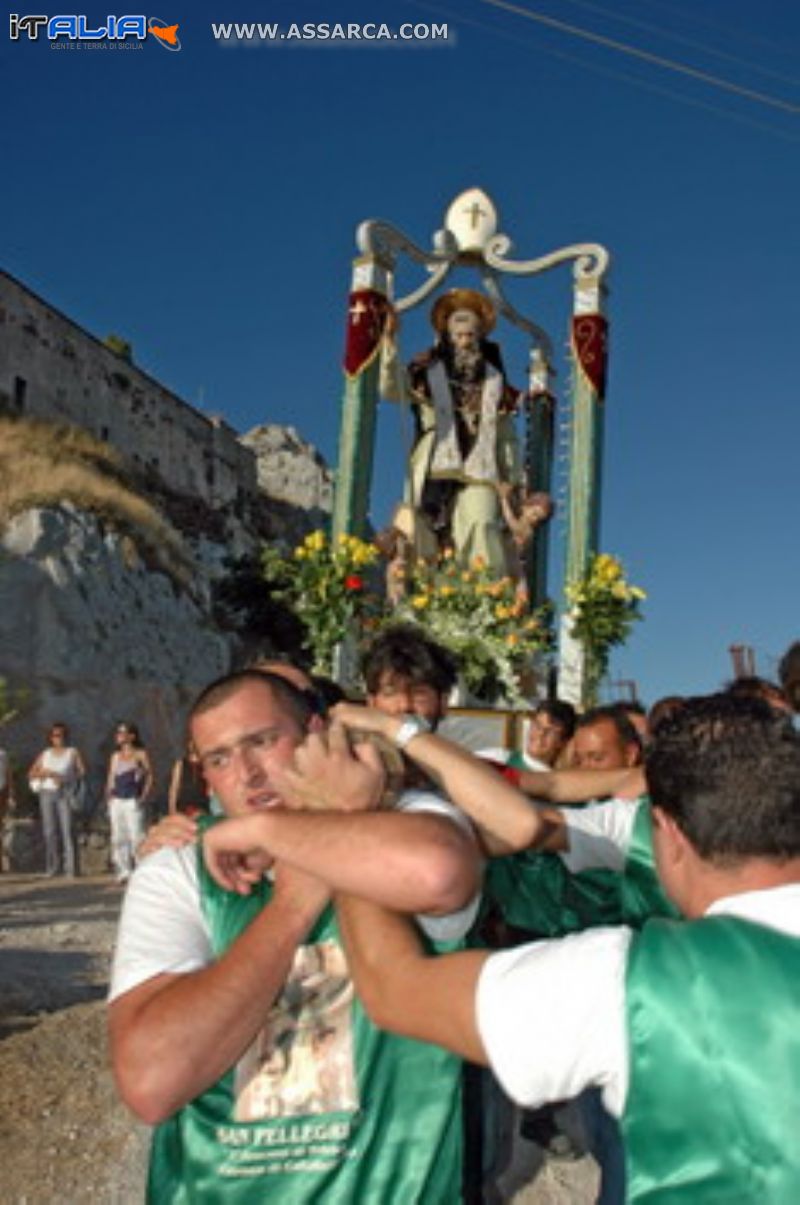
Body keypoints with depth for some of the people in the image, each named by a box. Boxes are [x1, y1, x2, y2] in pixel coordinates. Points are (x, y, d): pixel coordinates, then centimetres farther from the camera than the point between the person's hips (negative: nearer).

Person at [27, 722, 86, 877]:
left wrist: (63, 778, -9)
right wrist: (44, 773, -5)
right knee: (49, 830, -1)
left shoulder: (73, 752, 9)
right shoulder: (45, 754, 16)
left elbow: (82, 772, 1)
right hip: (47, 793, 3)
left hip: (65, 793, -3)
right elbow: (31, 774, 15)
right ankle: (52, 867, 4)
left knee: (67, 830, -11)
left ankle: (71, 867, -12)